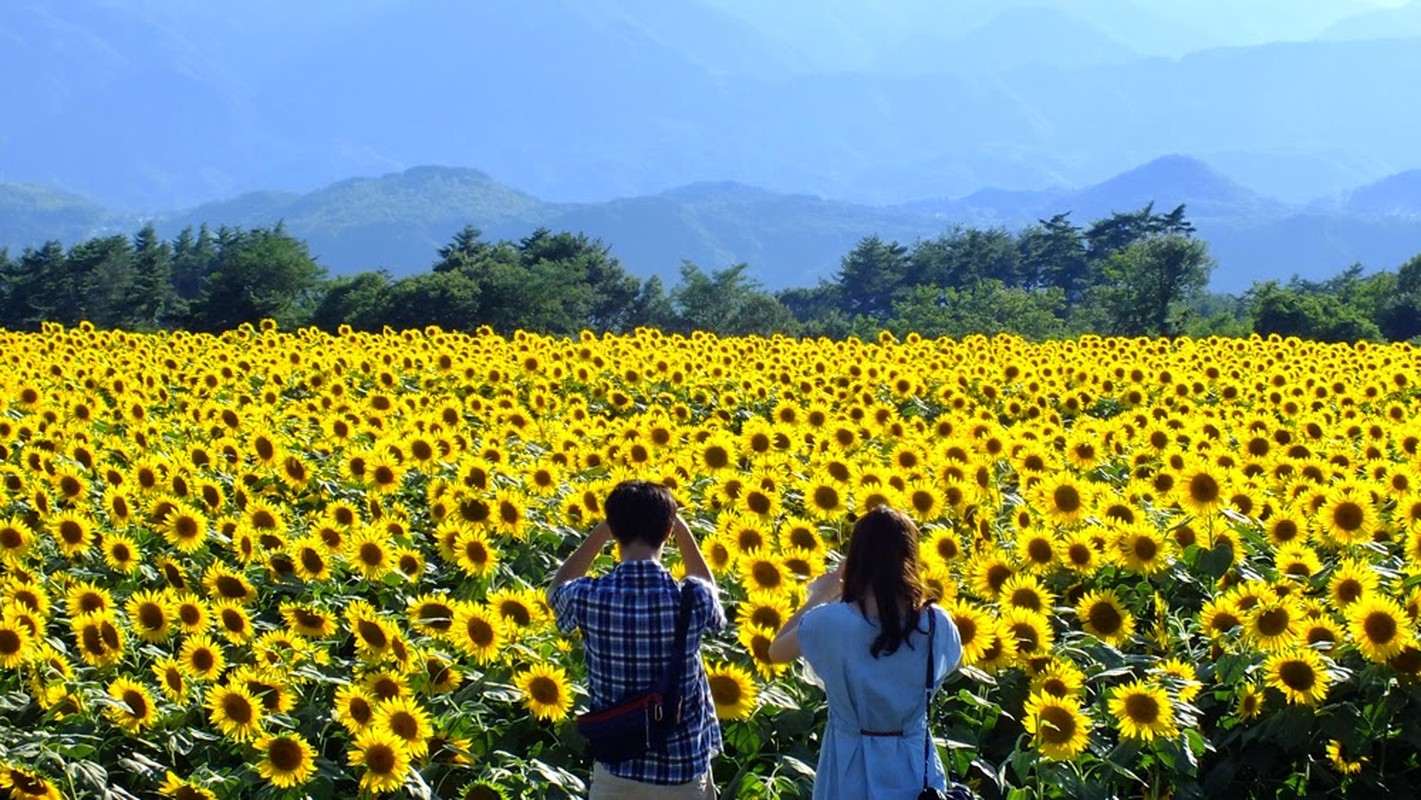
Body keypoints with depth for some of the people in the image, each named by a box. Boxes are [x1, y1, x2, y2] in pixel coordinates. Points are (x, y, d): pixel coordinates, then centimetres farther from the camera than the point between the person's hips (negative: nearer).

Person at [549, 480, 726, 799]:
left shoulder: (590, 597, -14)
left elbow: (556, 589, 14)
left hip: (616, 770, 0)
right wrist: (683, 530, 13)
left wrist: (601, 531, 11)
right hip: (685, 769, 0)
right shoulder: (693, 598, -14)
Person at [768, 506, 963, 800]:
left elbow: (776, 651, 3)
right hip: (914, 765, 1)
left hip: (851, 769, -1)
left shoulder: (830, 622, -17)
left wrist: (818, 597, 11)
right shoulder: (936, 624, -11)